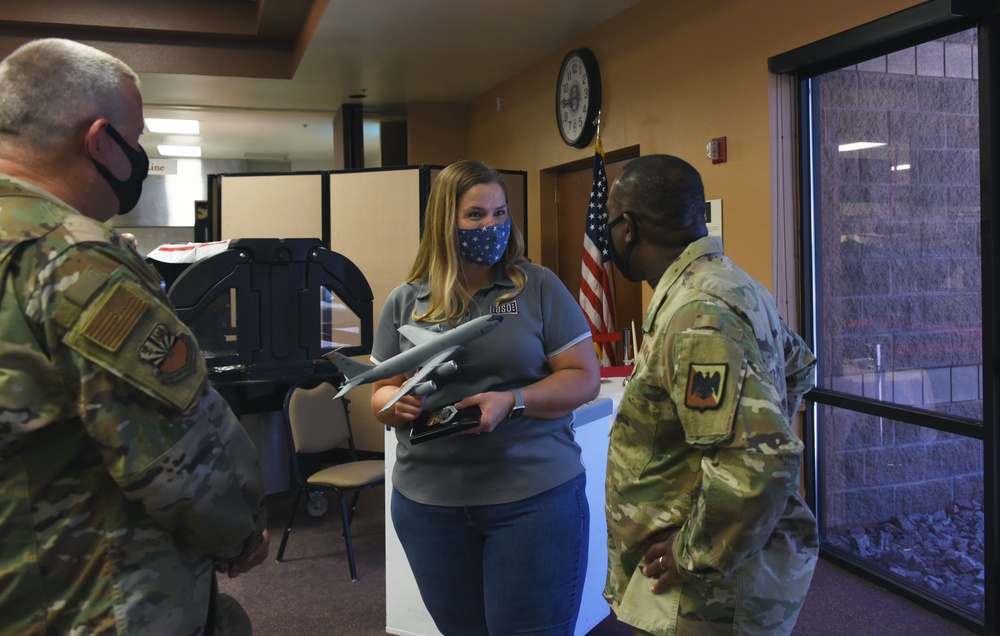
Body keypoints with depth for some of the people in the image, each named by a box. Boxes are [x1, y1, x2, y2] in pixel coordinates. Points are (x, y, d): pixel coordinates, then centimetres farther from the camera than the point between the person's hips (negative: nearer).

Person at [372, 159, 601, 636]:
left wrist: (512, 401, -19)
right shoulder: (405, 301, 5)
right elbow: (381, 392, 11)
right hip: (429, 502, 3)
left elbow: (584, 378, -3)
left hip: (534, 495, -2)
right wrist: (398, 404, -13)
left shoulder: (539, 288, -2)